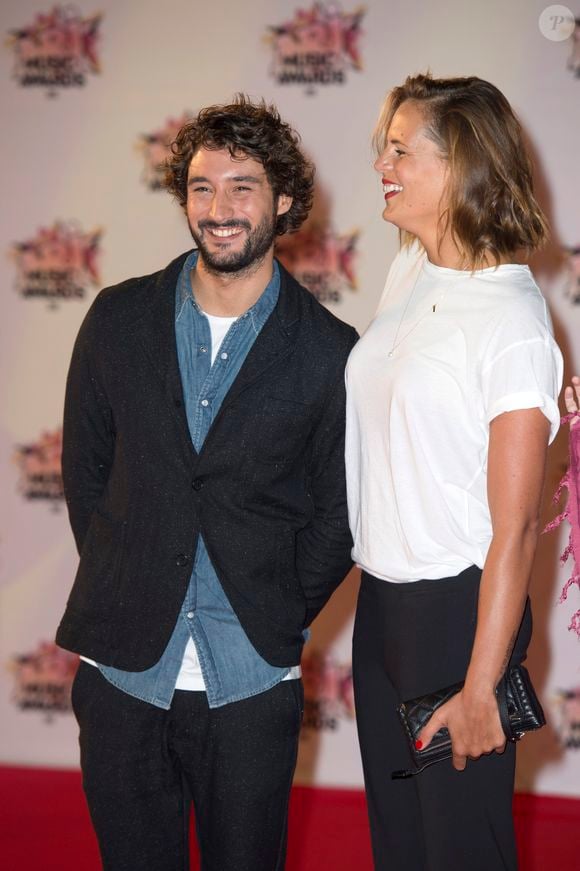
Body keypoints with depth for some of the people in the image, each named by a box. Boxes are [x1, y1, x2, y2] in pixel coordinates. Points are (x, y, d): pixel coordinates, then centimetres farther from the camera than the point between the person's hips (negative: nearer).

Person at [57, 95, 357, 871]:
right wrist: (119, 590, 4)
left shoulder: (327, 351, -3)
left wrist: (277, 623, -2)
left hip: (250, 684, -2)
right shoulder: (119, 319, 4)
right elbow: (85, 468, 10)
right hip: (123, 668, 2)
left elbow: (336, 517, 3)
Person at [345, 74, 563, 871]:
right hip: (381, 595, 7)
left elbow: (516, 527, -18)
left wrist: (480, 689, -17)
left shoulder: (513, 325, -18)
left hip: (456, 605, -7)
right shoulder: (408, 271, 4)